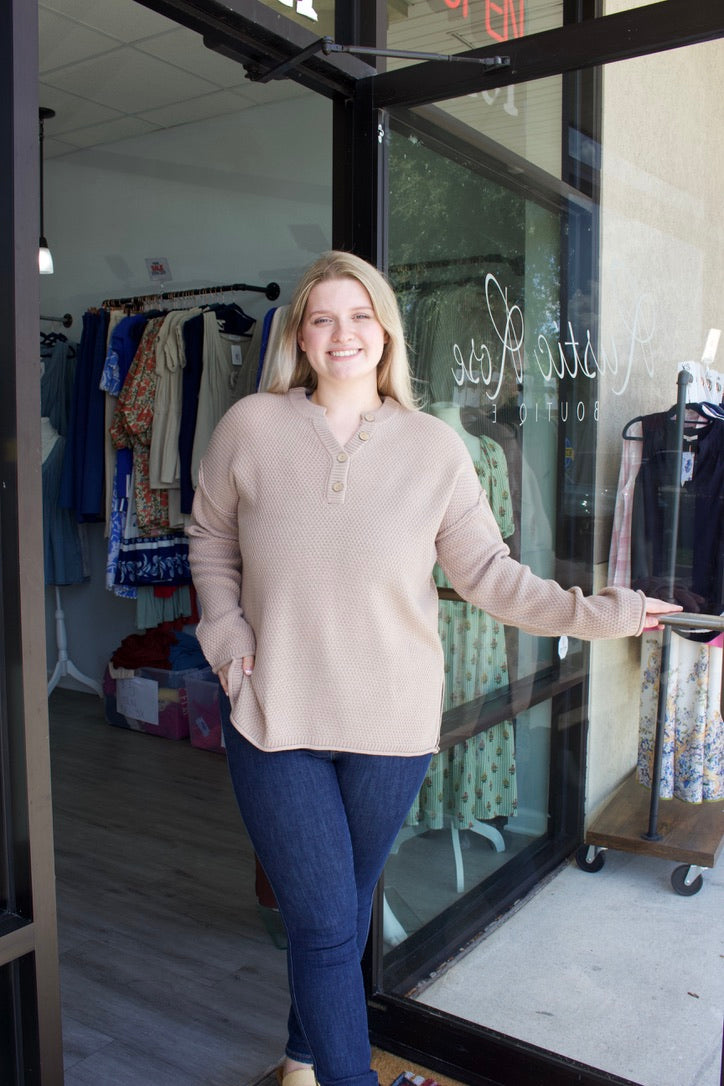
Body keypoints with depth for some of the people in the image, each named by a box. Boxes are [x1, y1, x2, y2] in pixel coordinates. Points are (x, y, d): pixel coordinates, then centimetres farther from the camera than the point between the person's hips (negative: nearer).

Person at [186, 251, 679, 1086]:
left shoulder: (435, 448, -6)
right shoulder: (250, 427, -6)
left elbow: (489, 576, -3)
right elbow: (210, 537, 9)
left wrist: (594, 611, -12)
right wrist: (226, 632, -2)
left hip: (392, 727, 2)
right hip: (274, 718, -1)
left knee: (349, 905, 20)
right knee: (324, 924, 1)